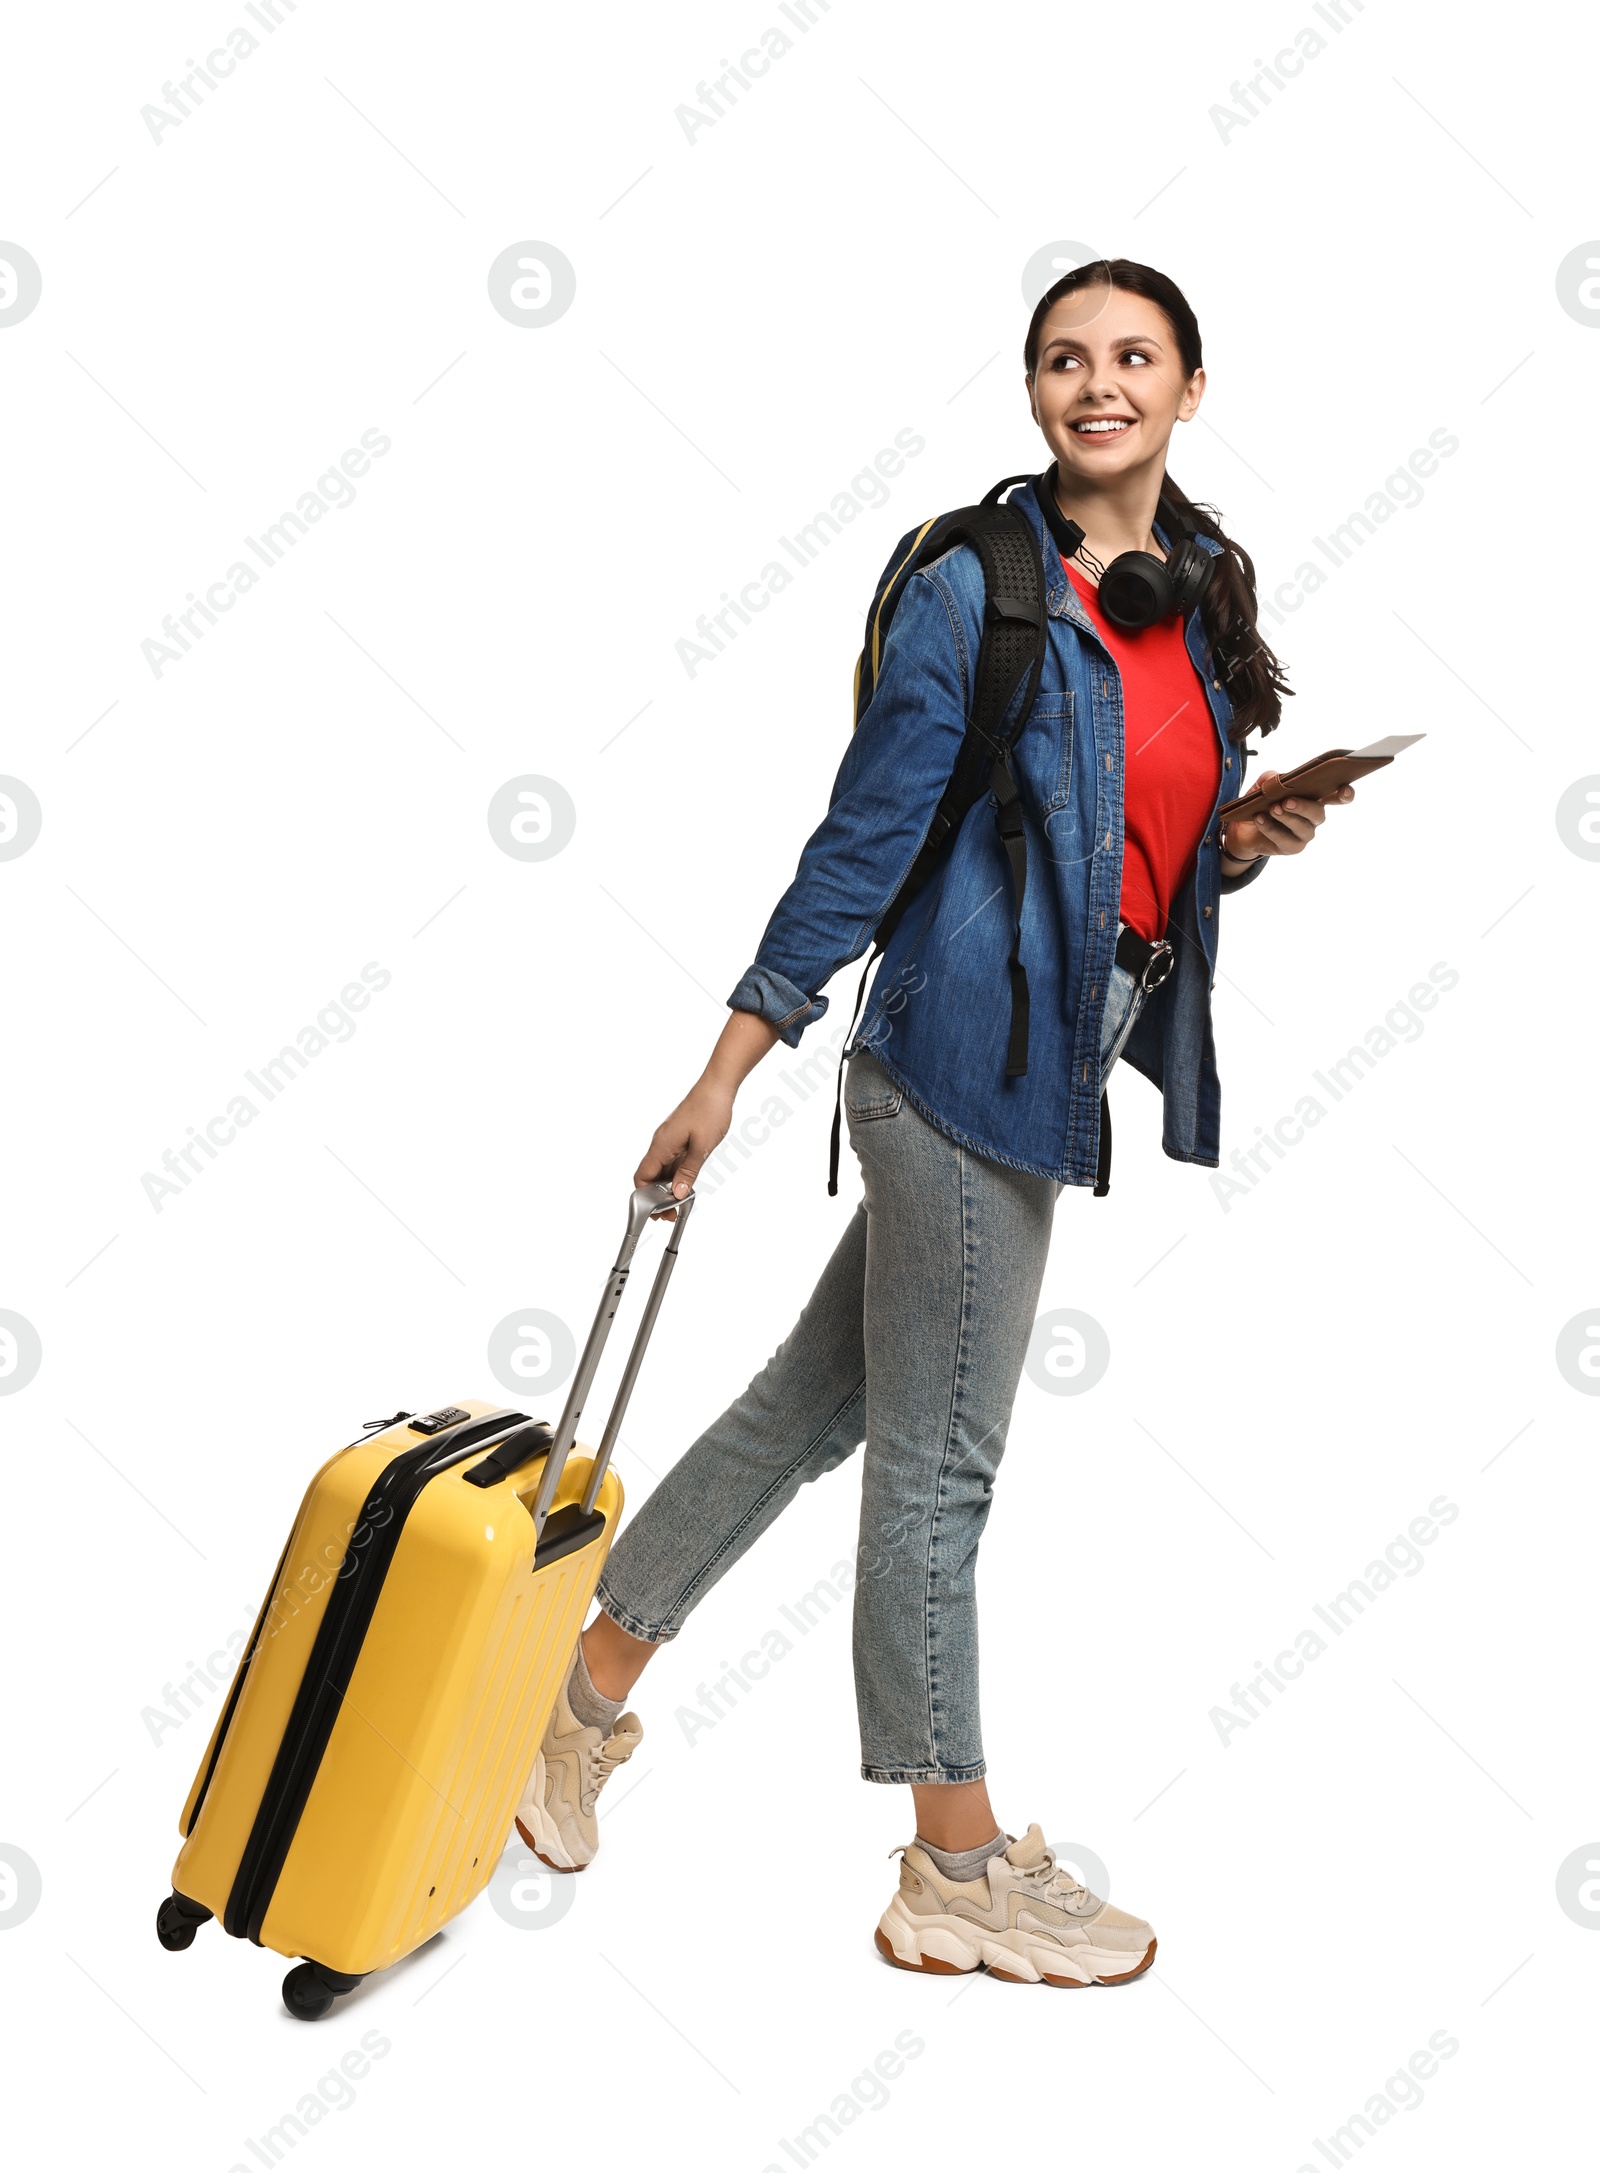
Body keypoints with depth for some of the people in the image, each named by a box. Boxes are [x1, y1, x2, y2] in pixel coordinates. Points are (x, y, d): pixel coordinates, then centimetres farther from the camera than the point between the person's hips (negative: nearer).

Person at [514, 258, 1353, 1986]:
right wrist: (727, 1069, -10)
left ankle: (585, 1700, 32)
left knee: (814, 1401, 15)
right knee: (937, 1462, 4)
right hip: (971, 1050, -8)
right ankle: (958, 1873, 20)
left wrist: (1252, 840, -1)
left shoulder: (1202, 596, 13)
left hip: (1066, 1054, 8)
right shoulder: (975, 585, -9)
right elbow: (863, 838, -10)